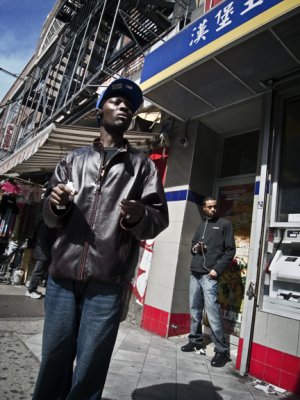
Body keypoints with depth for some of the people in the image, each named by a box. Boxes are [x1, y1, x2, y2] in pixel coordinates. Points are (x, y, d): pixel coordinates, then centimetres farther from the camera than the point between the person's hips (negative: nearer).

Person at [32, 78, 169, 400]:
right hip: (63, 275, 2)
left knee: (89, 368, 4)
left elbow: (159, 219, 2)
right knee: (53, 359, 9)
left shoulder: (142, 165, 9)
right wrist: (55, 204, -7)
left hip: (107, 281, -2)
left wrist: (139, 217, -19)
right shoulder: (74, 159, 16)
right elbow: (50, 217, 15)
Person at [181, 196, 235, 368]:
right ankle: (196, 341, 27)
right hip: (195, 273, 6)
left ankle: (222, 350, 3)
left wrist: (217, 269, -13)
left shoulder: (225, 224, 2)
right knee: (195, 310, 12)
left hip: (209, 275, -6)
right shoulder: (201, 226, 20)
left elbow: (230, 250, -4)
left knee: (213, 312, -9)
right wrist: (194, 248, 2)